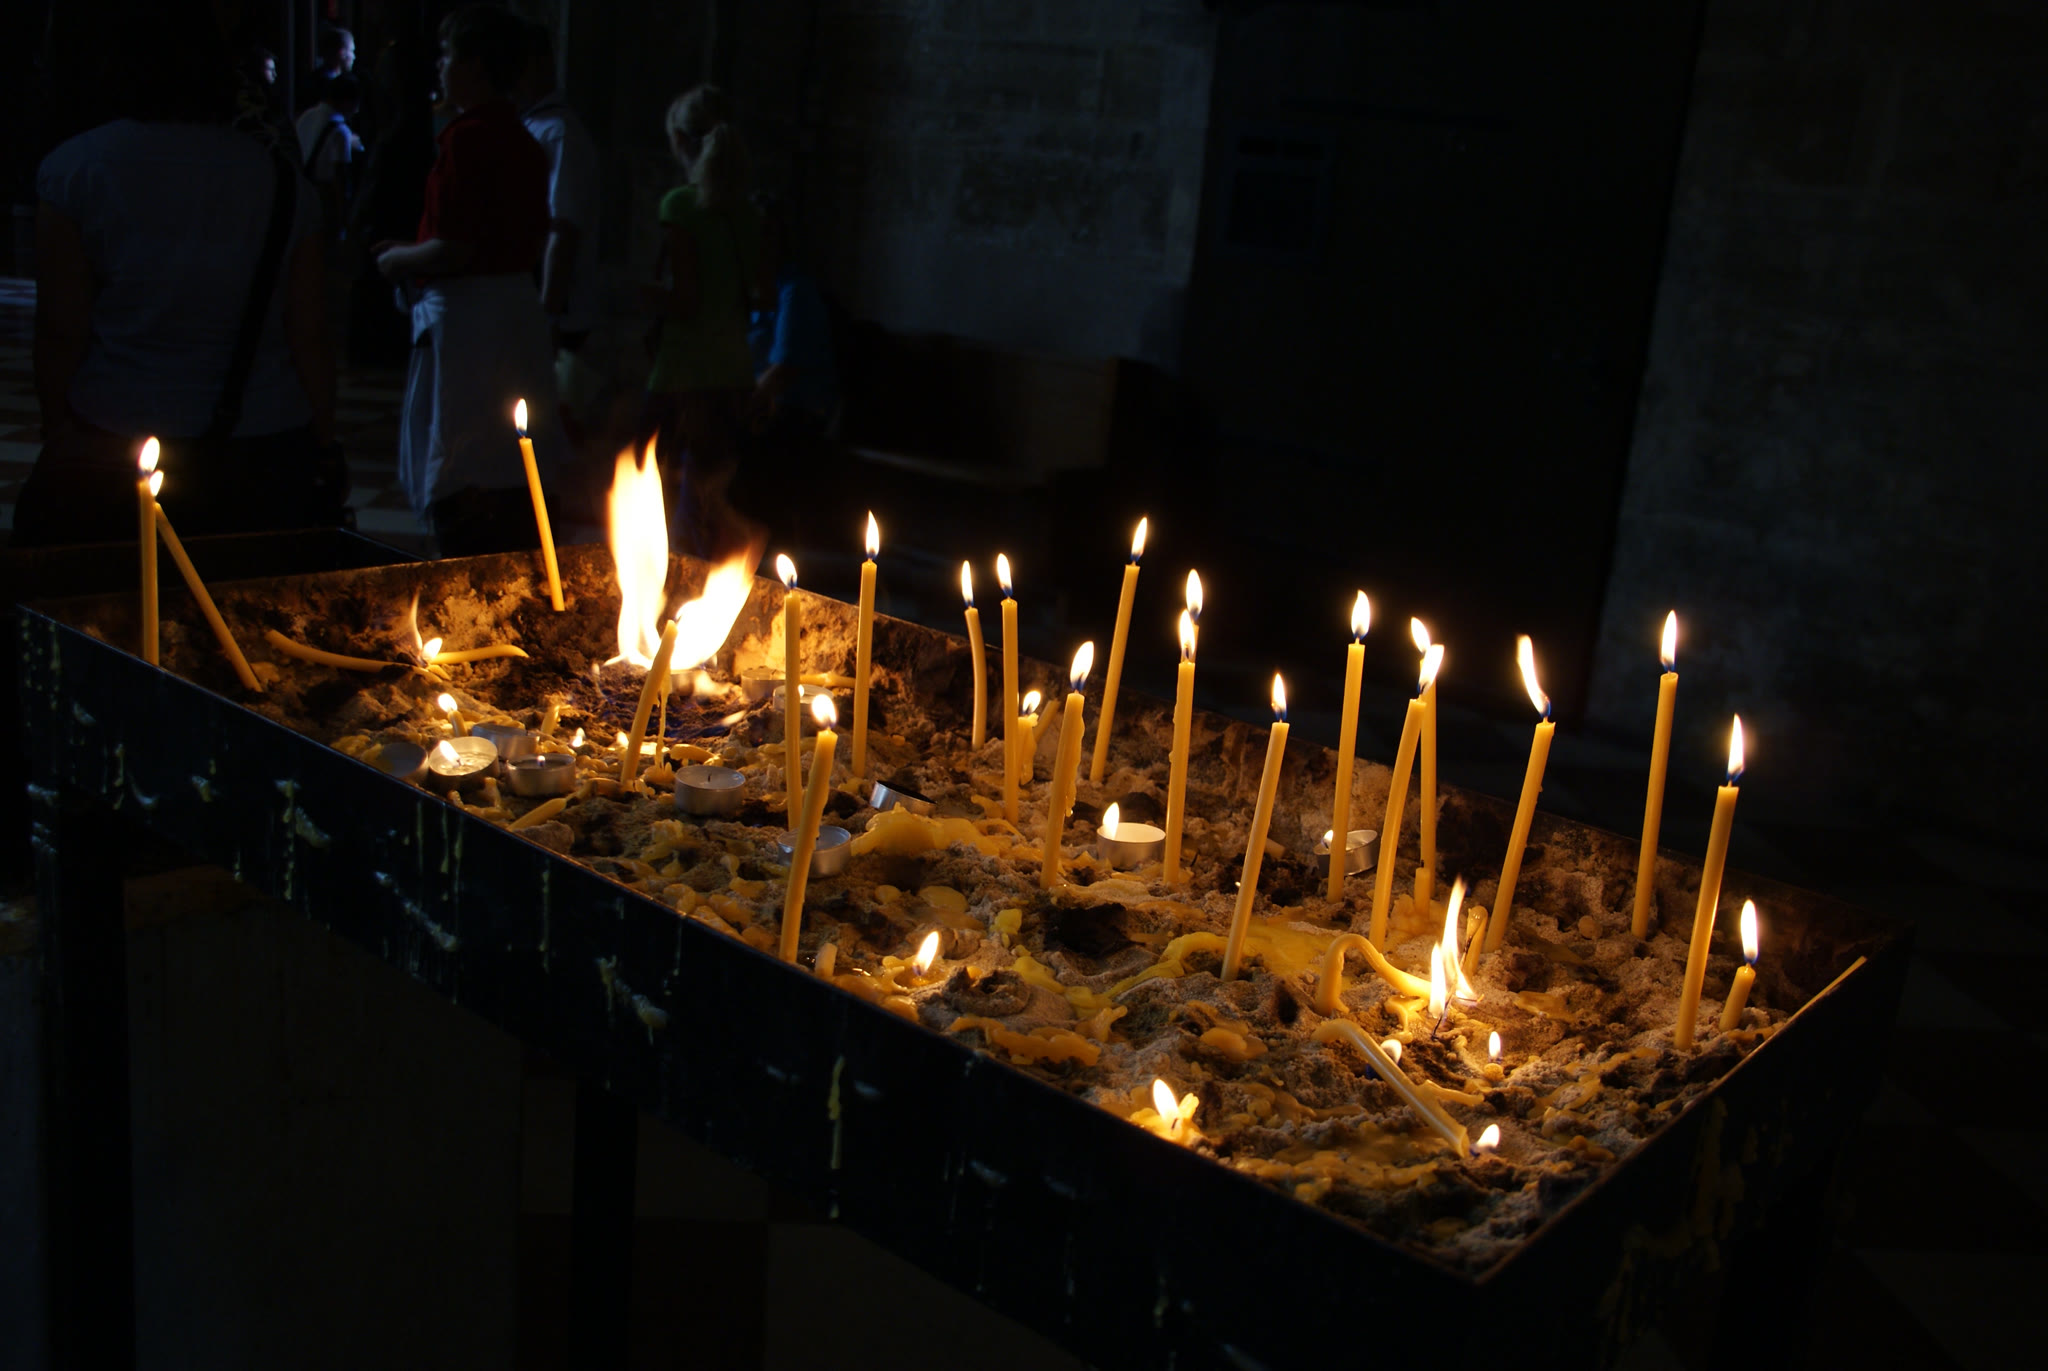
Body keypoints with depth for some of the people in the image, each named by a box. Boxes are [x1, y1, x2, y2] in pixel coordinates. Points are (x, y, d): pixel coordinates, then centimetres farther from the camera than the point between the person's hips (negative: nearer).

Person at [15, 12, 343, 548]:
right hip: (269, 456, 2)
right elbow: (308, 335, 1)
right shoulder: (281, 180, 4)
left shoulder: (75, 168, -1)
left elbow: (61, 332, -4)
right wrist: (323, 445, 9)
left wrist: (58, 430, 5)